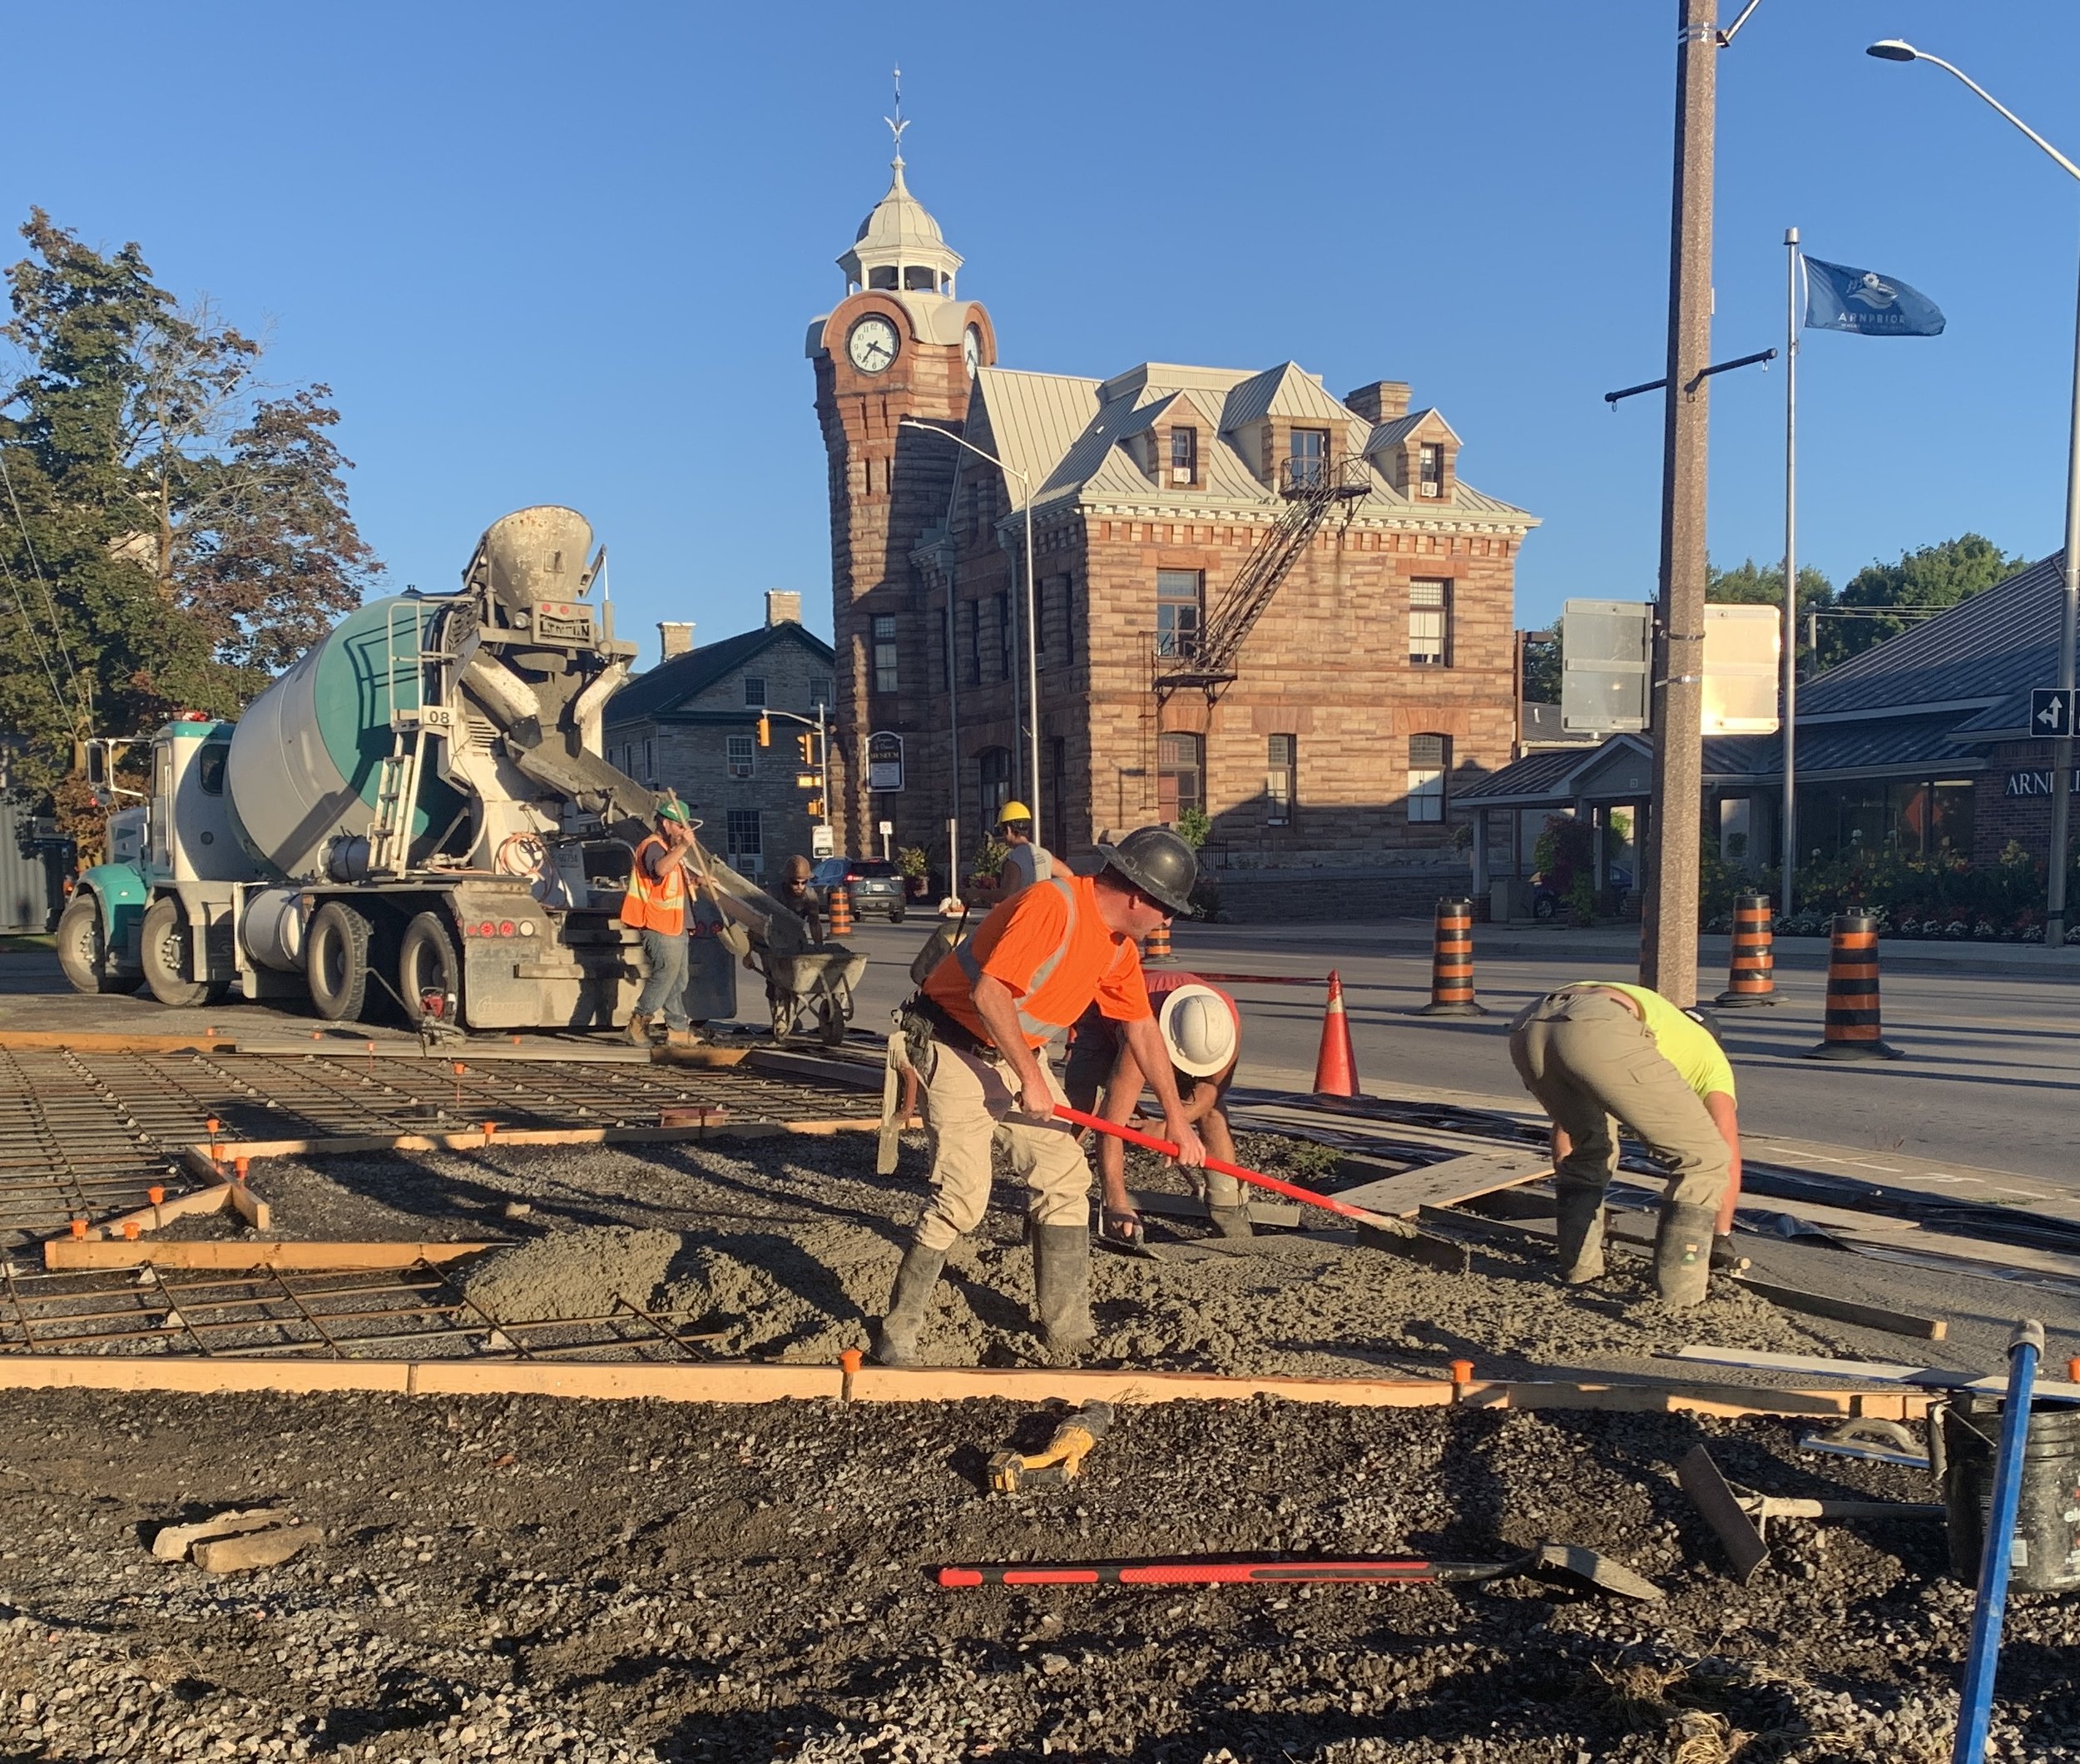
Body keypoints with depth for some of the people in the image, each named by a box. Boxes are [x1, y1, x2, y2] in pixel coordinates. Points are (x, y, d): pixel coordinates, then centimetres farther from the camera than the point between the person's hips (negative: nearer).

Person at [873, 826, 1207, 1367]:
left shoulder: (1119, 947, 4)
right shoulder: (1054, 904, -25)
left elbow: (1142, 1028, 15)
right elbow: (989, 993, -31)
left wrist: (1176, 1116, 15)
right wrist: (1031, 1079, -24)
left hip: (1019, 1053, 9)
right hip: (954, 1048, -9)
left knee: (1066, 1180, 6)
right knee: (962, 1199, -14)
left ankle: (1068, 1333, 16)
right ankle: (896, 1337, 1)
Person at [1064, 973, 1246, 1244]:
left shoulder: (1229, 1022, -35)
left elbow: (1211, 1087, -18)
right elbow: (1112, 1122, -48)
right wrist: (1117, 1206, -51)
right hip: (1103, 1029, -3)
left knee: (1211, 1112, -12)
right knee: (1081, 1108, -25)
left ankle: (1228, 1210, 1)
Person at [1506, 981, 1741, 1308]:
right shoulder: (1710, 1057, 37)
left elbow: (1564, 1135, 52)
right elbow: (1728, 1154, 32)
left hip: (1527, 1028, 6)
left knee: (1589, 1148, 33)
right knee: (1704, 1157, 12)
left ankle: (1578, 1265, 32)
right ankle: (1677, 1291, 11)